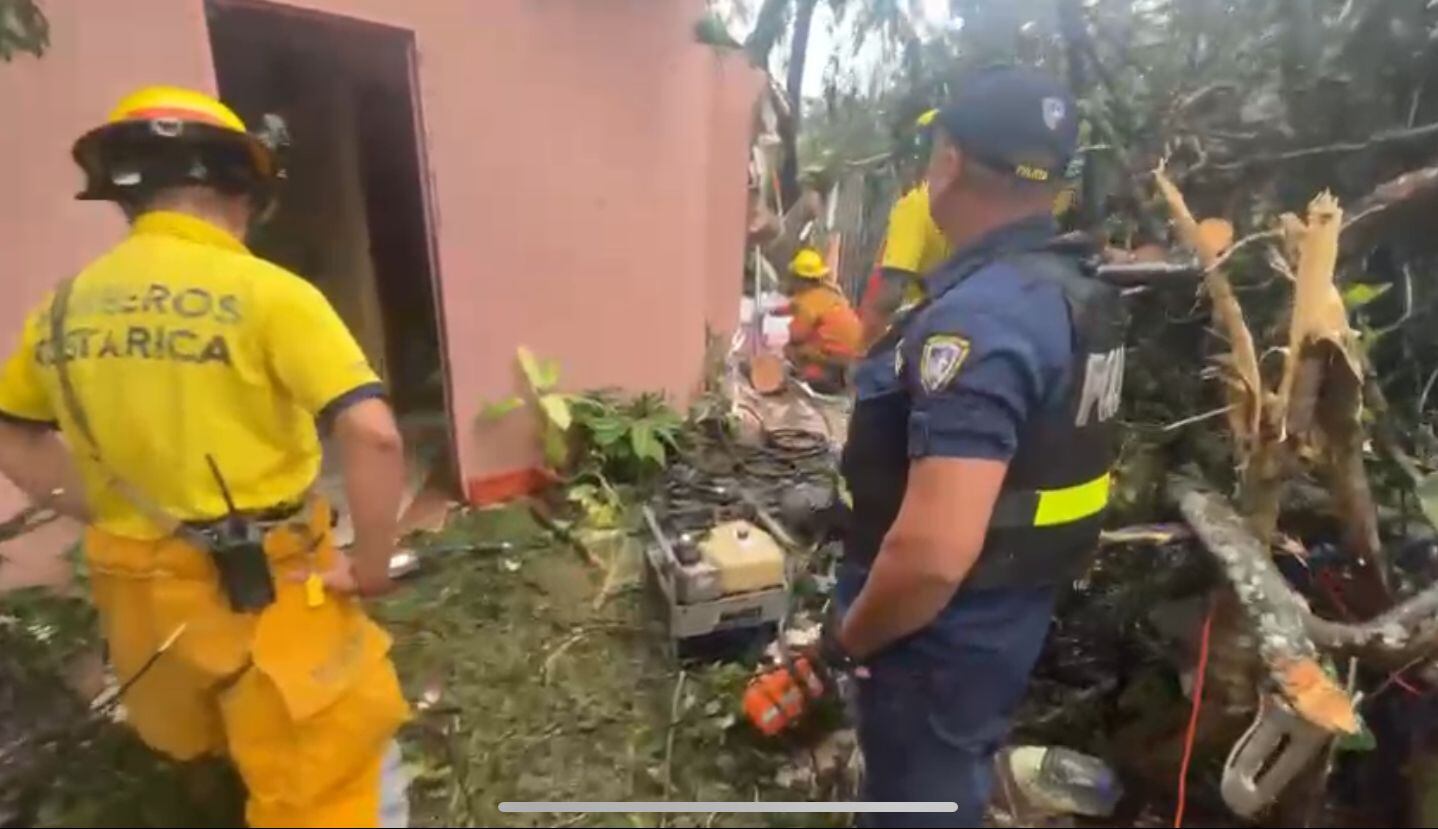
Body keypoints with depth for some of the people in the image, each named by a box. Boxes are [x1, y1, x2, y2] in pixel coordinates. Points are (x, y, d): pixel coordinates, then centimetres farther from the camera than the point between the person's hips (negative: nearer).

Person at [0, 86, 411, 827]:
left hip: (137, 588, 6)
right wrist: (371, 560, -14)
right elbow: (373, 436, -26)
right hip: (267, 589, -6)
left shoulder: (64, 306, 3)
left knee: (201, 762, 33)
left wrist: (109, 514, 15)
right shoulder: (265, 292, -17)